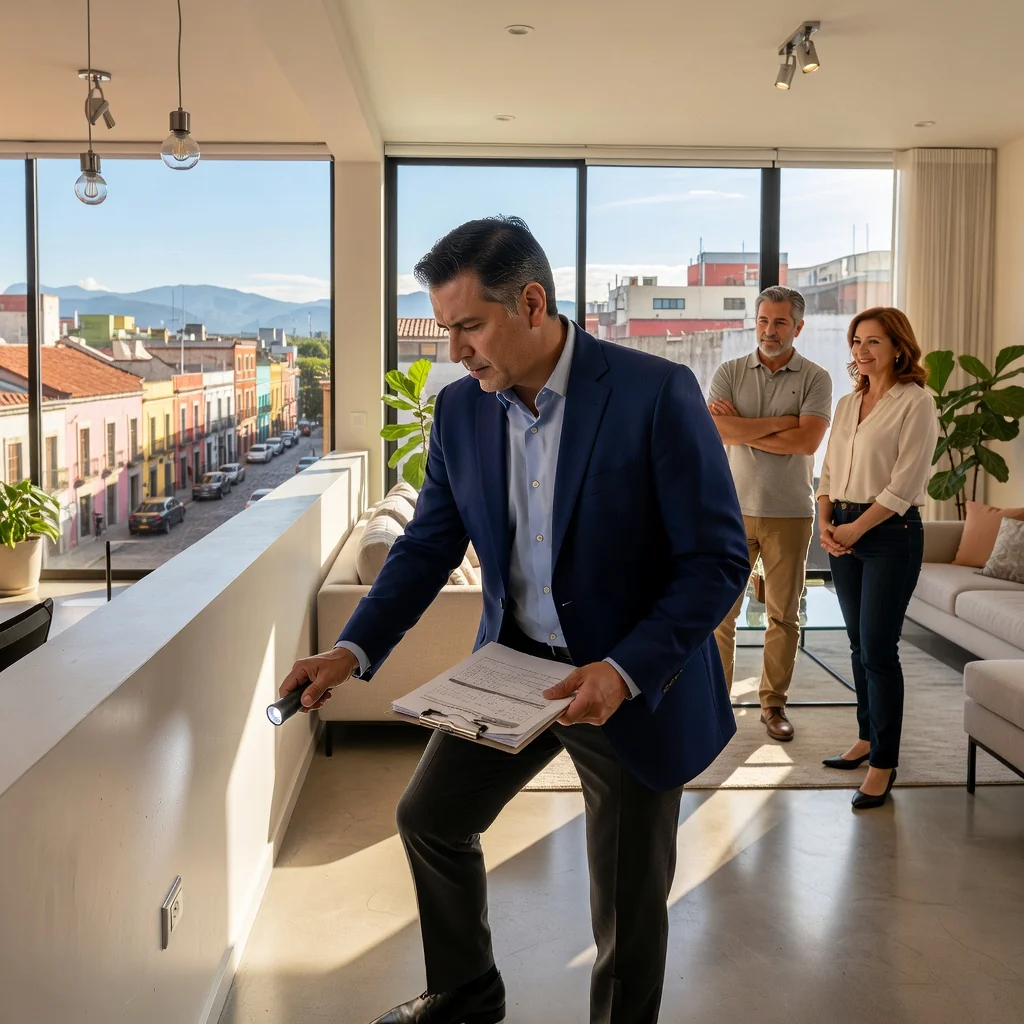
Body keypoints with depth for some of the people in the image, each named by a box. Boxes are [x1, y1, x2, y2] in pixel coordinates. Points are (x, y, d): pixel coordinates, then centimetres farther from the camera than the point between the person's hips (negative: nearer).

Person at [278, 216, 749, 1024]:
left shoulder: (657, 394, -21)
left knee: (628, 910, 8)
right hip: (512, 660, 6)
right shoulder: (460, 410, -3)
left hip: (634, 682, -5)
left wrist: (623, 671, -28)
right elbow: (429, 543, 6)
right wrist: (355, 650, -8)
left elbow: (719, 560, -18)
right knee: (431, 815, 17)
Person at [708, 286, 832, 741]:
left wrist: (742, 430, -11)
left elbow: (808, 440, -15)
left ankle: (774, 704, 19)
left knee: (784, 614, 7)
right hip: (734, 509, 1)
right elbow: (714, 429, -12)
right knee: (720, 609, 1)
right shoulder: (729, 372, 4)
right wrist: (779, 422, -13)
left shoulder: (815, 378, 0)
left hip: (790, 512, 0)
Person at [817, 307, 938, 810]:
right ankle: (868, 737, 26)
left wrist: (857, 528, -13)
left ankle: (883, 764, 1)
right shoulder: (847, 404, 13)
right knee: (860, 644, 13)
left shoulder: (915, 403, -8)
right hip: (845, 533, 7)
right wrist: (826, 522, -1)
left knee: (878, 650, -6)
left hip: (891, 534, -6)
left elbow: (905, 483, -14)